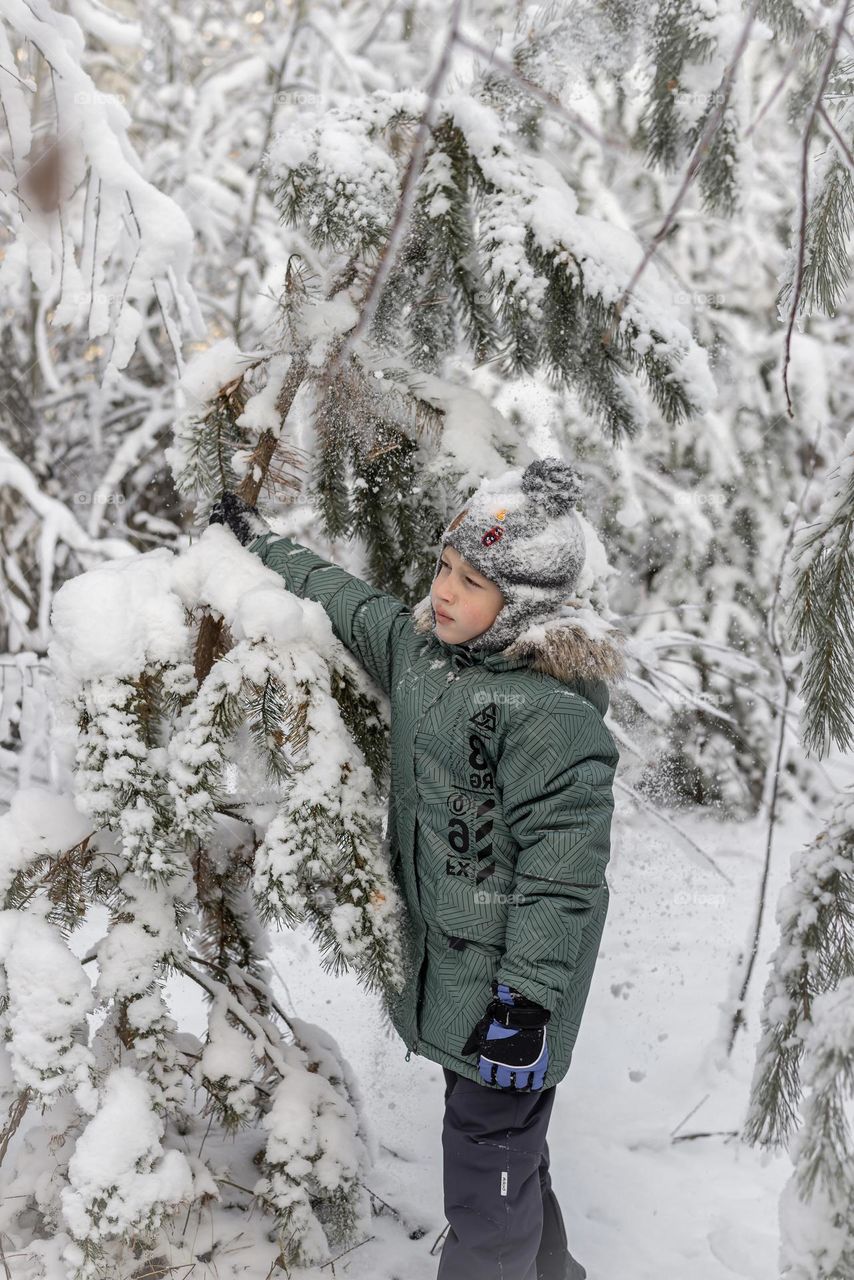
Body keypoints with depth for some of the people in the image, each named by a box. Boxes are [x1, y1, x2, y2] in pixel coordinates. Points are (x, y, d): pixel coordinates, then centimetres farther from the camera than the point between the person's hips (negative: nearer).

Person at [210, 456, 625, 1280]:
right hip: (444, 955, 9)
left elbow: (561, 871, -24)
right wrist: (260, 541, 28)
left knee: (489, 1140, 2)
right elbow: (346, 602, 19)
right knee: (501, 1128, 23)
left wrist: (525, 997, -23)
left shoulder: (553, 714, -25)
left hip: (509, 972, -9)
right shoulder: (420, 646, 1)